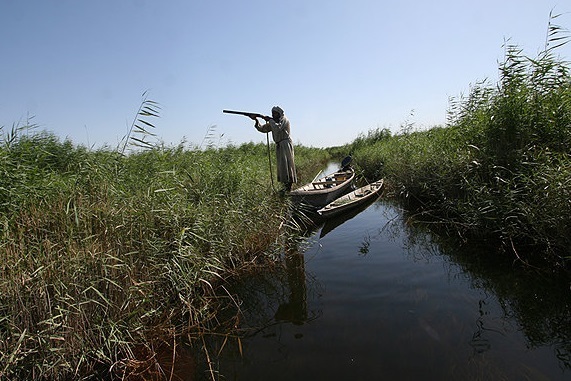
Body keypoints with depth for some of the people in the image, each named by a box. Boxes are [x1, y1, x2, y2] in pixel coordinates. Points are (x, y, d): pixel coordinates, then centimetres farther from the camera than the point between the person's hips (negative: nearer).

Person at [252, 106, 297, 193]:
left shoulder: (284, 119, -5)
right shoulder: (273, 121, 17)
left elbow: (278, 128, -23)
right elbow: (262, 129, 12)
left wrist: (270, 120, -13)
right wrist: (256, 121, -1)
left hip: (286, 144, -8)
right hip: (279, 146, 8)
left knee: (285, 164, -13)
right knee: (281, 165, 6)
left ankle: (288, 186, -13)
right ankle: (286, 186, 10)